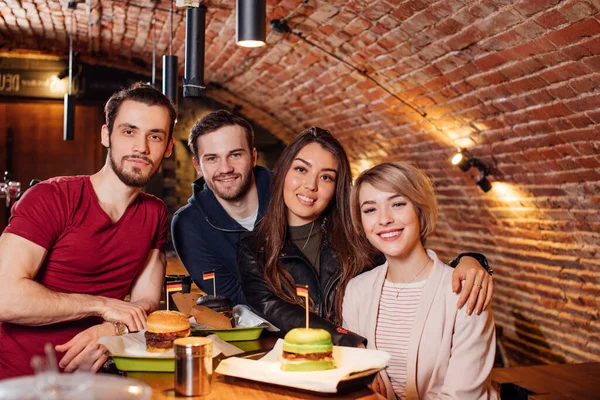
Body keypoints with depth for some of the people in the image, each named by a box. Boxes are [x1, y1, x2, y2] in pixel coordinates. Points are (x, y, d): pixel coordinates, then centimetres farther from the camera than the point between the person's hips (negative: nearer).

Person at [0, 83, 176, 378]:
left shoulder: (154, 214, 8)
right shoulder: (51, 198, -10)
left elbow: (147, 301, 6)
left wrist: (110, 331, -16)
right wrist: (103, 305, -14)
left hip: (84, 374, 6)